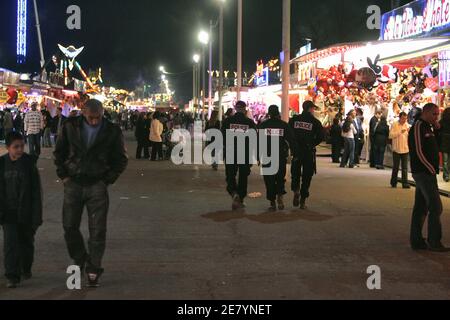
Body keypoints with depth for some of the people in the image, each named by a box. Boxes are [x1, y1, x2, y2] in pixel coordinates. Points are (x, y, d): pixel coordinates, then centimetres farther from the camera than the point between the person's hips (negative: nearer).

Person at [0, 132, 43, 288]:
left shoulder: (29, 162, -5)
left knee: (26, 242, 14)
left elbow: (36, 191, -4)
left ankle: (26, 269, 36)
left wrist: (37, 215, -7)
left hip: (26, 212, 0)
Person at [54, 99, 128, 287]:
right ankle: (80, 259, 28)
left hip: (97, 185, -2)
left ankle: (93, 270, 9)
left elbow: (121, 159, 6)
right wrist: (63, 175, 3)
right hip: (73, 183, 2)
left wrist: (108, 179, -2)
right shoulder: (70, 127, 3)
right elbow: (59, 152, 12)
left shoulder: (112, 131, -1)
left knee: (97, 230, -1)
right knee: (69, 226, 5)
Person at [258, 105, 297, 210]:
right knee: (280, 177, 15)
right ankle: (280, 195, -8)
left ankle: (272, 202, 3)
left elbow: (258, 142, 0)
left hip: (266, 157, 0)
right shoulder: (284, 125, -1)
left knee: (269, 179, 5)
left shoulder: (263, 125, 0)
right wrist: (295, 155, 5)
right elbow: (292, 141, -1)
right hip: (281, 157, 0)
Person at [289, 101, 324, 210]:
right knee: (307, 176, 7)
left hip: (295, 150, 2)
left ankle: (296, 189, -6)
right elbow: (321, 136, -10)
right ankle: (303, 200, 7)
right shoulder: (315, 122, -5)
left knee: (295, 172, 19)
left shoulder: (294, 119, 1)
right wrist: (312, 144, 4)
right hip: (308, 152, -1)